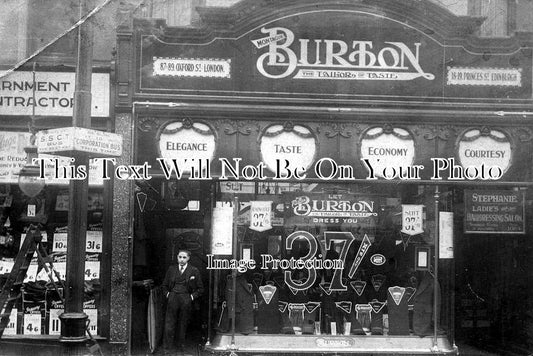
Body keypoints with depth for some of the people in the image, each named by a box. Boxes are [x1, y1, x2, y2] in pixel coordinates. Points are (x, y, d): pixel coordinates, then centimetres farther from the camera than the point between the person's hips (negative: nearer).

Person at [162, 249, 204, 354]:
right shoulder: (171, 269, 9)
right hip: (172, 299, 1)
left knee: (183, 325, 5)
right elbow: (165, 285, 20)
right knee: (169, 325, -3)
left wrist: (192, 296, -3)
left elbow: (200, 289, 7)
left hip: (186, 300, -1)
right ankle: (167, 348, 4)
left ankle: (181, 346, 18)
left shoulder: (194, 271, 2)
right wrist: (167, 294, 5)